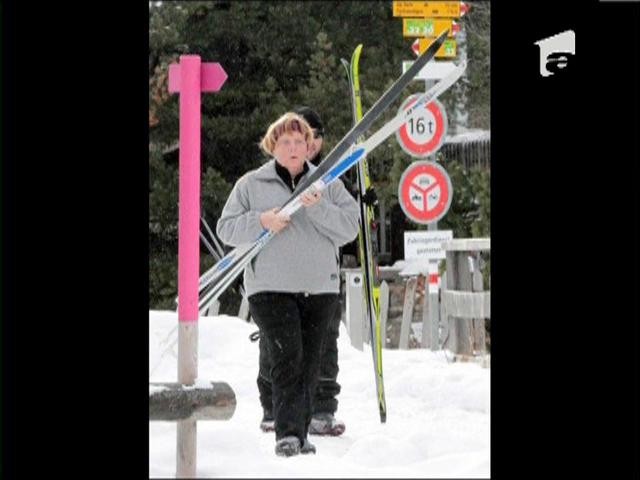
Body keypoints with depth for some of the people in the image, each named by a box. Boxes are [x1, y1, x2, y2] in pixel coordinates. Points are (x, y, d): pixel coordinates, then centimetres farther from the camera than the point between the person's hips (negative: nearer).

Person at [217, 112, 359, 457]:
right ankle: (287, 434, -21)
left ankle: (299, 435, 15)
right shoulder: (251, 185, 7)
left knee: (309, 364, 6)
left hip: (320, 287, 3)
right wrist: (260, 221, -12)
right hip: (270, 288, -3)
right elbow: (226, 229, 5)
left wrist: (318, 209, -15)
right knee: (287, 358, -17)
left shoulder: (327, 184, 11)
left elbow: (349, 228, 1)